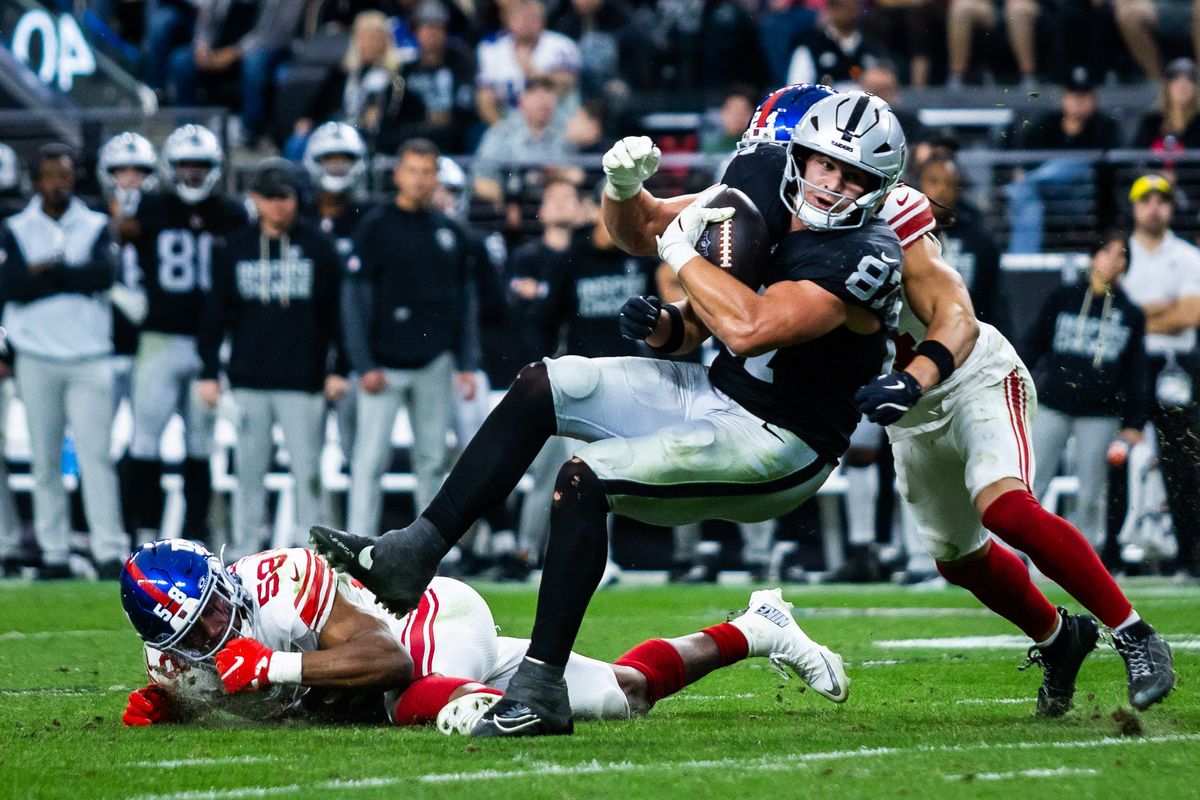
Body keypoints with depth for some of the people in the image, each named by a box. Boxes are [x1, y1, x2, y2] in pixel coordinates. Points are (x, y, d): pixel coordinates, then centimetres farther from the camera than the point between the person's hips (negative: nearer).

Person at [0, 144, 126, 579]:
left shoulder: (96, 227, 7)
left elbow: (104, 274, -11)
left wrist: (45, 271, -11)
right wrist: (73, 276, -12)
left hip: (89, 358, -1)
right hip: (36, 359, 1)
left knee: (95, 455, -7)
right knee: (45, 460, 4)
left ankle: (109, 551, -10)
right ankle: (54, 553, 8)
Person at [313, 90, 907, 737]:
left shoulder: (864, 256, -20)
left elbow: (748, 329, -31)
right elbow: (692, 329, 16)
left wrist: (681, 252, -19)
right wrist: (662, 325, -7)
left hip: (776, 447, -9)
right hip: (714, 394, 9)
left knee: (586, 478, -24)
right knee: (543, 387, 1)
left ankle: (541, 689, -22)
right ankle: (411, 555, -1)